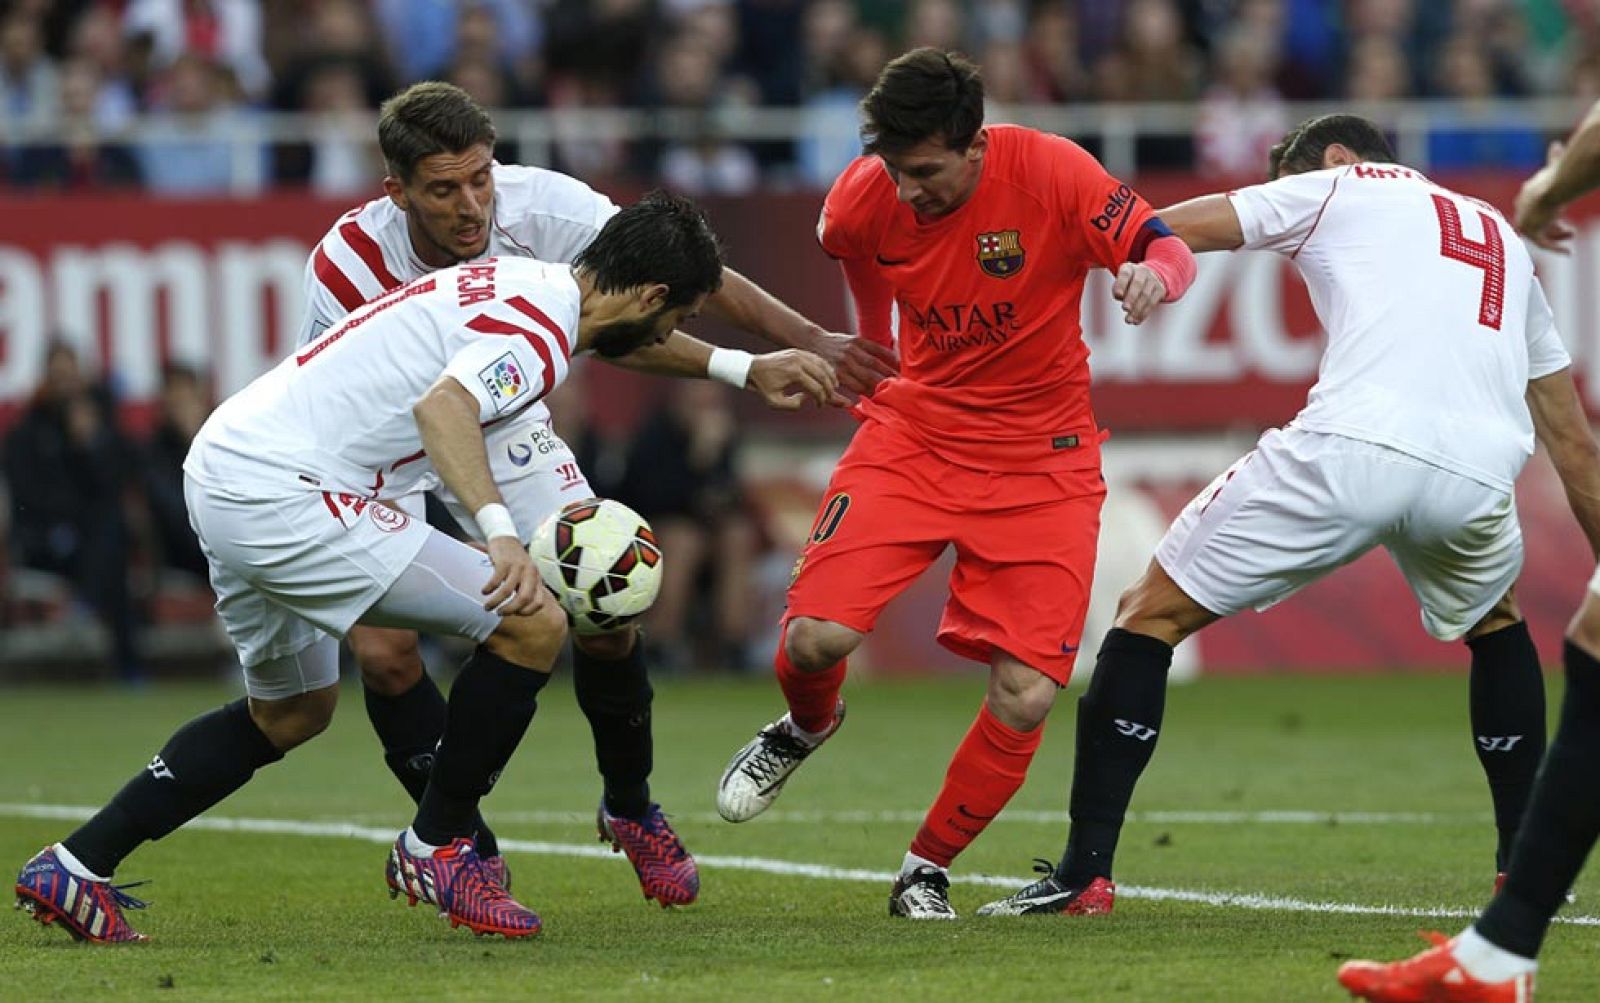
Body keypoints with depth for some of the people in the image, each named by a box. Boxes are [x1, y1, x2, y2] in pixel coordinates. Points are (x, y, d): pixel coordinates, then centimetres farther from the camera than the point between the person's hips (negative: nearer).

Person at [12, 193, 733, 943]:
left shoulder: (516, 284, 17)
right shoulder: (539, 327, -13)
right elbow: (442, 404, -31)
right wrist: (500, 531, -42)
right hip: (286, 494, -10)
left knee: (292, 712, 29)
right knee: (533, 625, -8)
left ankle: (74, 867, 25)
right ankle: (437, 851, 6)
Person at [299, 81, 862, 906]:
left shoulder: (537, 206, -27)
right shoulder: (348, 267, -32)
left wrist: (803, 340, -31)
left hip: (503, 429, 2)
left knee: (604, 612, -10)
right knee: (383, 651, -19)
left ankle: (630, 807, 17)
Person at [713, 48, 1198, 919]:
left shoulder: (1049, 173, -19)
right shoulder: (865, 200, -12)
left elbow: (1172, 251, -18)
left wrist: (1151, 272, -42)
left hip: (1041, 459, -1)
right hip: (913, 433, 1)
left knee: (1025, 698, -12)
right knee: (816, 636, -18)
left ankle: (927, 870, 13)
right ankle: (806, 727, 21)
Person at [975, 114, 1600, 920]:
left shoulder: (1338, 186, 23)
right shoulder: (1504, 241, 36)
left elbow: (1168, 232, 14)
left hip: (1353, 448, -5)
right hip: (1477, 475, 5)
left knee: (1152, 613, 9)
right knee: (1497, 628, 37)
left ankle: (1085, 871, 0)